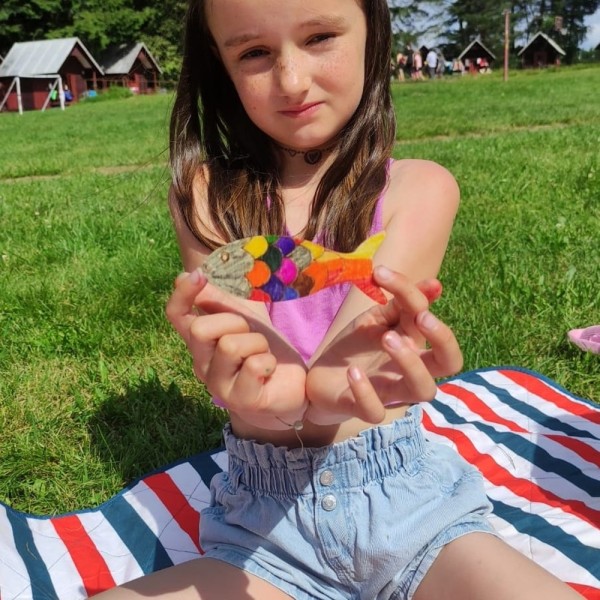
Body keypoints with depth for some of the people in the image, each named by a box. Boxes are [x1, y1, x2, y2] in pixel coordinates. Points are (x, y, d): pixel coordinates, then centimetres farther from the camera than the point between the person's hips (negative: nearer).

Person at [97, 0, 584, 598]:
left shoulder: (420, 188, -5)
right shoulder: (207, 195, -2)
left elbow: (327, 376, -16)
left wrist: (303, 388, -39)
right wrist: (270, 395, -39)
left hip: (406, 502, 0)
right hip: (264, 520, 1)